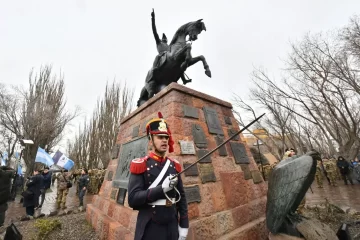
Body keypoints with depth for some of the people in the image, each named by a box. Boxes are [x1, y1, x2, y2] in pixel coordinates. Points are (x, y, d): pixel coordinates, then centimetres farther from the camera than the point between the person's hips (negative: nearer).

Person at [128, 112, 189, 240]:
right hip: (149, 228, -4)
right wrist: (162, 188, -26)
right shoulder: (140, 165, -13)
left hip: (172, 227, 4)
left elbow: (181, 197, 5)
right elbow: (133, 199, -18)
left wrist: (184, 225, 3)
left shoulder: (174, 165, 0)